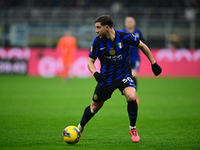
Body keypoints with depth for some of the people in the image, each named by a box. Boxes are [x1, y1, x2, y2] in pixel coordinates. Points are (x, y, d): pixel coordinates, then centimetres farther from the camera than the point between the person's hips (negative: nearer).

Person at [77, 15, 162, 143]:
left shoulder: (125, 37, -16)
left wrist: (154, 64, 2)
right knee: (95, 106, 11)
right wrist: (95, 73, -26)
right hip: (106, 78, 2)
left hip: (124, 75, -2)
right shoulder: (98, 42, -13)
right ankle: (80, 128, 38)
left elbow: (142, 46, 1)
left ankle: (133, 128, -5)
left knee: (131, 97, -28)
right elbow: (90, 61, -4)